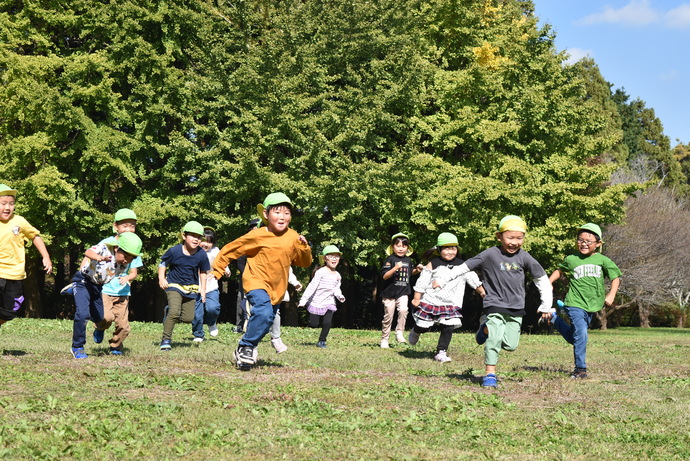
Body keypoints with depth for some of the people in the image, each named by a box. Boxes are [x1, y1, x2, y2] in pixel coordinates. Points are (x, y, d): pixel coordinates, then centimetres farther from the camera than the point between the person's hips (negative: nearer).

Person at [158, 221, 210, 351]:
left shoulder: (201, 255, -7)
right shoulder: (174, 251, -13)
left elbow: (203, 272, 9)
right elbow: (163, 264, 2)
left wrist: (203, 289, 3)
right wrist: (161, 278, -12)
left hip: (191, 288, 3)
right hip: (174, 286, -3)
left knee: (188, 318, 1)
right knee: (174, 311, -23)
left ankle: (170, 316, 33)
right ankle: (166, 339, -8)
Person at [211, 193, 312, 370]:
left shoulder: (293, 237, -1)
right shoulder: (257, 236, -13)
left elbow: (305, 263, 6)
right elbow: (229, 250, -3)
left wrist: (304, 247, -13)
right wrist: (217, 270, -2)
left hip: (277, 288, 5)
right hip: (257, 282, -5)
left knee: (265, 324, 15)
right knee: (264, 313, -30)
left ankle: (246, 349, 37)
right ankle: (246, 346, -12)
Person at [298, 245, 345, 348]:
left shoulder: (337, 275, 4)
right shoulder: (321, 272, -13)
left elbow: (336, 289, 11)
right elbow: (312, 286, -15)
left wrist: (340, 296, -11)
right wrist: (303, 300, -19)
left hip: (329, 303, 3)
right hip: (316, 302, -3)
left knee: (327, 323, -11)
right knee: (314, 324, 0)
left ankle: (322, 341, 7)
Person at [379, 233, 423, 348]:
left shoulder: (408, 260, 8)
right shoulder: (390, 259, -9)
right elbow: (384, 276, -17)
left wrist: (417, 270, 7)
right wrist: (395, 268, -28)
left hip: (403, 292, 3)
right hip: (390, 293, -3)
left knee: (403, 310, -23)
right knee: (388, 317, 5)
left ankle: (399, 333, -9)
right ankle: (384, 339, 19)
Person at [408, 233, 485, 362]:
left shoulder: (462, 266, 3)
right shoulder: (433, 264, -5)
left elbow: (474, 280, 9)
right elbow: (422, 282, -3)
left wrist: (483, 293, 5)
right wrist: (416, 299, -4)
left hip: (451, 305, 2)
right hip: (430, 302, -2)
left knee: (448, 328, -8)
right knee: (423, 327, 7)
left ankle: (441, 352, 5)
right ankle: (415, 332, 42)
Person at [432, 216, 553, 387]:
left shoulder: (524, 257, -1)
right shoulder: (490, 255, -8)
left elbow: (542, 278, 9)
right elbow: (465, 267, -1)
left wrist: (546, 304, 3)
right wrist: (442, 281, -1)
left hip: (516, 308, 3)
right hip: (495, 305, -3)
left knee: (510, 345, 1)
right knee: (494, 340, -16)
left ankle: (486, 328, 27)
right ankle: (490, 374, -1)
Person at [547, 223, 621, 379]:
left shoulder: (602, 260, 0)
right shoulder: (571, 260, 0)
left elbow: (615, 278, 3)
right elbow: (560, 270, 20)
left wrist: (611, 295, -9)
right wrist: (548, 283, 10)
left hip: (592, 306, 3)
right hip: (575, 303, -3)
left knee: (572, 337, 14)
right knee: (580, 335, -18)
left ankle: (554, 318, 39)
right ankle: (580, 368, -4)